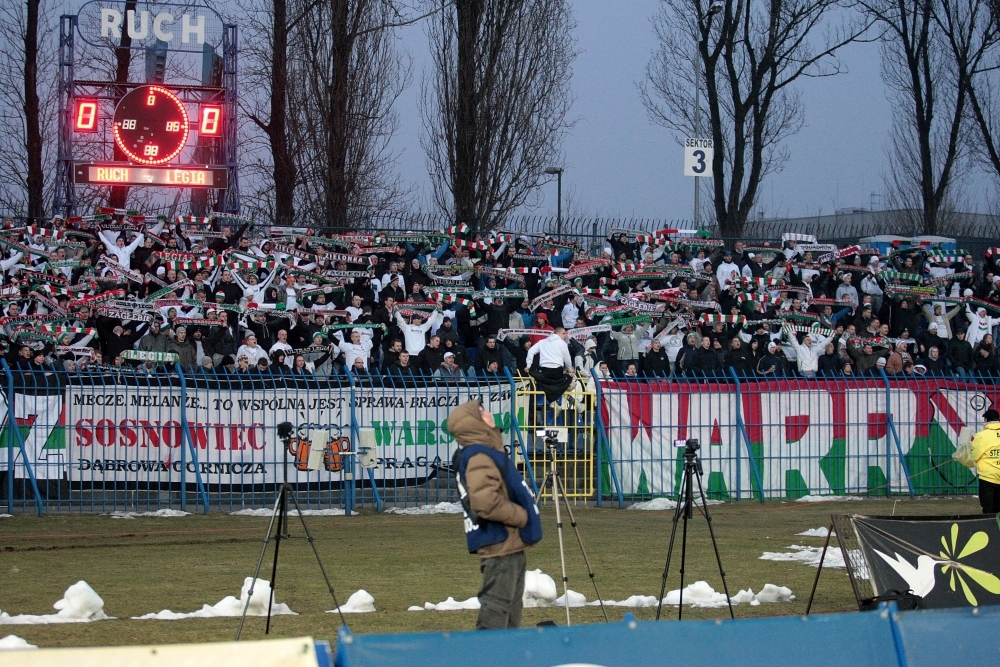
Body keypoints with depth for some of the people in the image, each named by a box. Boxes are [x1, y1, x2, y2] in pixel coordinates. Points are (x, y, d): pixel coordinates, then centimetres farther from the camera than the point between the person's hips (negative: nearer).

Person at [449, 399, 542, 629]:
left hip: (508, 547, 11)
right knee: (496, 611, -11)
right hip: (500, 547, -11)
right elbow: (486, 503, -28)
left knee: (510, 611, 14)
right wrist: (522, 516, -16)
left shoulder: (486, 453, 17)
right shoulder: (479, 458, -16)